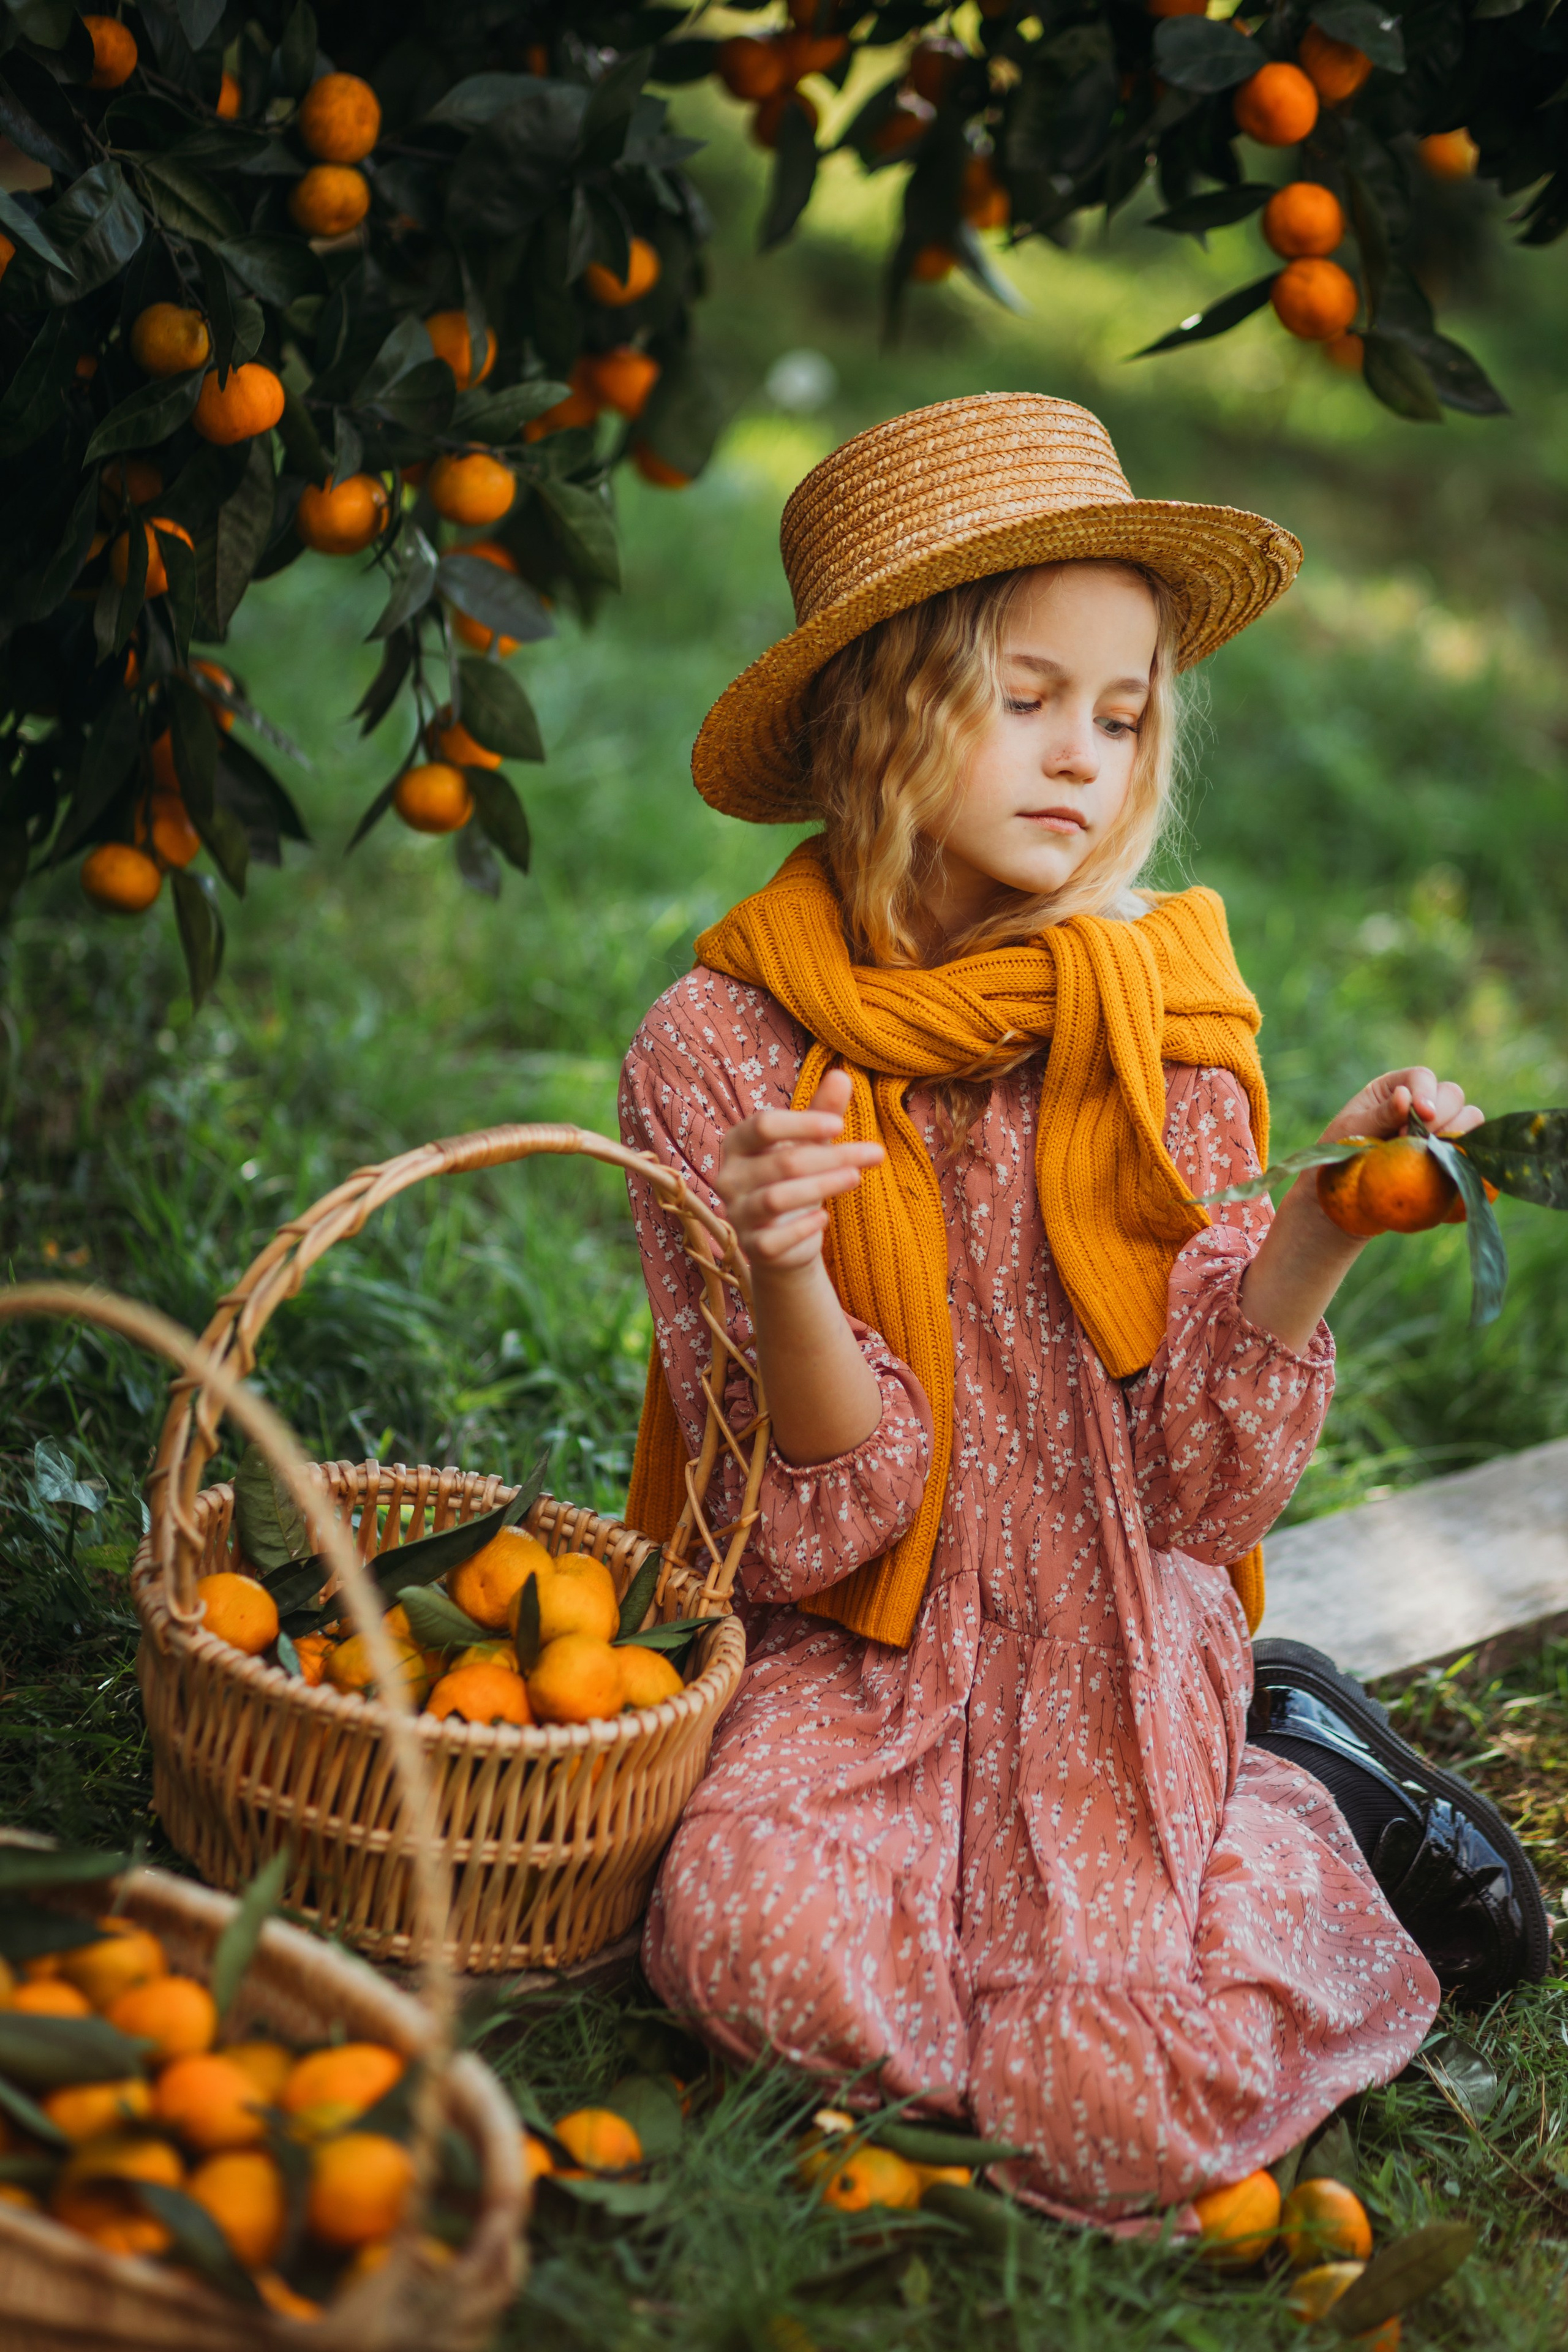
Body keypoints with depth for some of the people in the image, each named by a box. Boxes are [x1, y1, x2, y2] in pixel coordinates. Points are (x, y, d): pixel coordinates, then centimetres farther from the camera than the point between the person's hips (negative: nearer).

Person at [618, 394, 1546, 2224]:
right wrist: (789, 1284, -29)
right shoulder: (718, 1048, -8)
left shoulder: (1171, 1032, -3)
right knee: (761, 1946, -31)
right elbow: (815, 1528, -9)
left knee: (1120, 2118, -24)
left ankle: (1290, 1805, 8)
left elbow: (1203, 1487, -6)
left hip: (1121, 1649, 0)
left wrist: (1318, 1233, -21)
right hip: (852, 1658, 1)